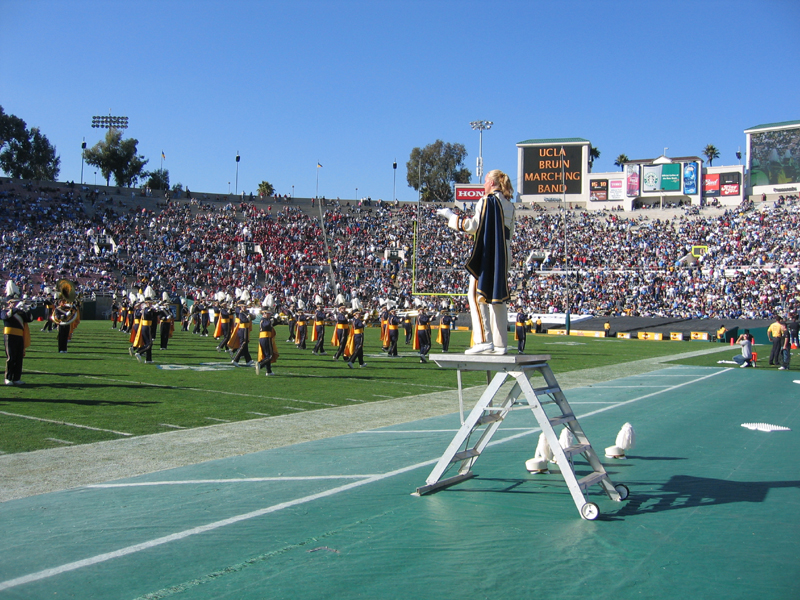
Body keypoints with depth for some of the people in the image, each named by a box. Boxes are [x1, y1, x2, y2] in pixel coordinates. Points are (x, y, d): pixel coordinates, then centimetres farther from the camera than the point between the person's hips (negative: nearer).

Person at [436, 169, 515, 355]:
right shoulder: (509, 206, 14)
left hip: (486, 255, -8)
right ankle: (500, 343, 8)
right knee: (498, 297, 9)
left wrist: (451, 216, -1)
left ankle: (484, 340, -15)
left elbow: (474, 226, -11)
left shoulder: (487, 201, -8)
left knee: (477, 295, -6)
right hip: (503, 256, 8)